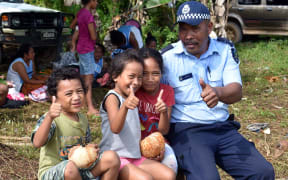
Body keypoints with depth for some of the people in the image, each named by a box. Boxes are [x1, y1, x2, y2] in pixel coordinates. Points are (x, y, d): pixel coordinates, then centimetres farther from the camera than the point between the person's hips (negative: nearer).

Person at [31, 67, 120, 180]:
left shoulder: (83, 119, 6)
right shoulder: (49, 119, -16)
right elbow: (37, 143, -34)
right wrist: (49, 117, -47)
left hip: (79, 169, 6)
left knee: (112, 157, -11)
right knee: (70, 167, -38)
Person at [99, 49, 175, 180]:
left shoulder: (132, 99, 19)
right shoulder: (112, 97, -9)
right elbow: (115, 128, -27)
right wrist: (125, 106, -43)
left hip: (135, 156, 8)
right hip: (115, 158, -8)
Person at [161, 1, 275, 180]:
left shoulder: (225, 50, 5)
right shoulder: (167, 57, -3)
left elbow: (237, 91, -9)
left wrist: (218, 92, -33)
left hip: (223, 128, 4)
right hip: (185, 131, -3)